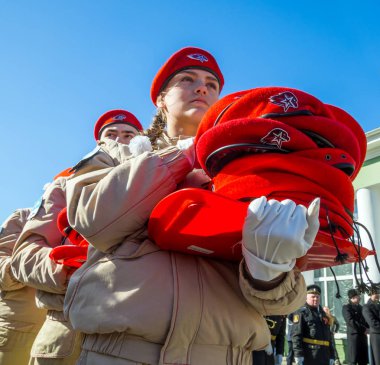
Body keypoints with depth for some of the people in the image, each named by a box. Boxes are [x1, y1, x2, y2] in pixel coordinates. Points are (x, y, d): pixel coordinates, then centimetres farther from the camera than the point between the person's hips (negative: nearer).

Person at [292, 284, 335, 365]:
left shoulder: (323, 314, 19)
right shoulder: (301, 312, -4)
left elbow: (328, 336, 22)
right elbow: (297, 335, -13)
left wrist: (331, 355, 16)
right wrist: (298, 354, -20)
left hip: (324, 357, 8)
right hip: (308, 356, -7)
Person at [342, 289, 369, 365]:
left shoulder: (360, 307, 19)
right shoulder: (346, 307, -4)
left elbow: (365, 320, 21)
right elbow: (351, 321, -13)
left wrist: (367, 328, 0)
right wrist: (363, 329, -11)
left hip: (363, 336, 7)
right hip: (353, 335, -7)